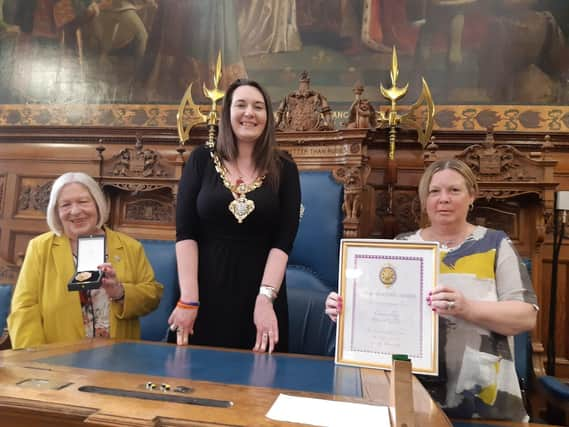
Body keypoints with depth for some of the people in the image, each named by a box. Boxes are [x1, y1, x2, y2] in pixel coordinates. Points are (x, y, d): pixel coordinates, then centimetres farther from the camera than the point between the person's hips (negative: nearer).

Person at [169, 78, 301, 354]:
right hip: (206, 292, 0)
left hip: (261, 295, 0)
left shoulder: (283, 169, 2)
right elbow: (185, 232, -4)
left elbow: (284, 240, -5)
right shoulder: (201, 160, 3)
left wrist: (266, 298, -17)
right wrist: (188, 299, -11)